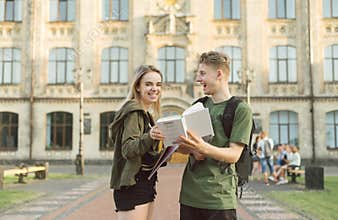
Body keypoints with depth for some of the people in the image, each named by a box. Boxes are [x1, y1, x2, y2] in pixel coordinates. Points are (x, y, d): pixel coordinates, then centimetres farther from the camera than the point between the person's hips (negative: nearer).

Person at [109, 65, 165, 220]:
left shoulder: (145, 114, 17)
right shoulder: (133, 111, -12)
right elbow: (127, 150, -23)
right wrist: (149, 137, -39)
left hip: (145, 184, 10)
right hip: (132, 185, -10)